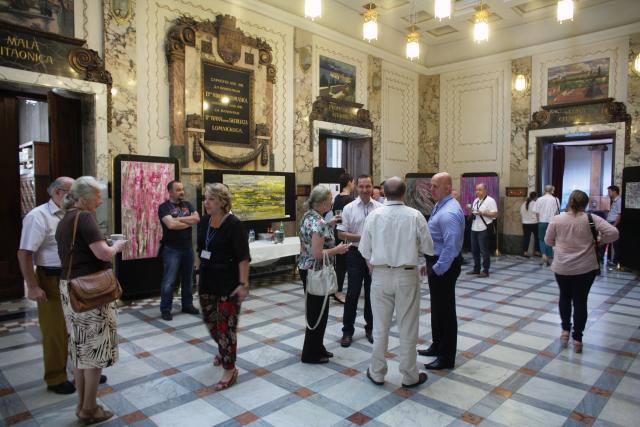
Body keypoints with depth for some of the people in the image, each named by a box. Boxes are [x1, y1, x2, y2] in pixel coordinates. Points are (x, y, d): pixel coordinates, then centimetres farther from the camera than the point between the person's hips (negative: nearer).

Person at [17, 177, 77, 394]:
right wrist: (32, 287, -18)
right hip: (52, 281, -7)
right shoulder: (38, 216, -13)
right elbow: (24, 254, -17)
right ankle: (56, 379, 24)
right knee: (56, 332, 6)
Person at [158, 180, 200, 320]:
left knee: (187, 279, 14)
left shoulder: (187, 205, 11)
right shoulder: (164, 207, -7)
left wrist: (179, 219, -14)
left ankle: (187, 305, 26)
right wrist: (189, 222, -9)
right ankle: (165, 309, 9)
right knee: (169, 281, -1)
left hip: (187, 248, 6)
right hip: (172, 249, -6)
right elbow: (171, 224, -22)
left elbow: (197, 218, -4)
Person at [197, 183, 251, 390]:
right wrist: (202, 271, 15)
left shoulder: (234, 224, -18)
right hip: (207, 280, 7)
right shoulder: (204, 222, 3)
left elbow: (243, 257, -19)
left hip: (228, 282, -7)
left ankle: (230, 370, 14)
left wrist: (243, 284, -22)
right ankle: (224, 350, 47)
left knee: (226, 325, 0)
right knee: (209, 319, 19)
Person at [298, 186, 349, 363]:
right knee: (318, 311, 4)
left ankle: (316, 348, 34)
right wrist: (338, 249, -13)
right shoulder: (318, 222, -23)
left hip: (306, 268, 10)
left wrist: (328, 224, 14)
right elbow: (317, 253, -27)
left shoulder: (308, 216, 6)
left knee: (315, 309, 20)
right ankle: (311, 354, 18)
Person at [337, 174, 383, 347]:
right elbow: (341, 234, -4)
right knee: (352, 294, 2)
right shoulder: (349, 208, -2)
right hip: (356, 254, -1)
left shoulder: (380, 208, 1)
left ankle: (370, 328, 29)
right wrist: (361, 238, -15)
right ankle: (347, 331, 16)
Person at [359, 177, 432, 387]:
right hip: (407, 276, -1)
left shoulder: (374, 216, -5)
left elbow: (365, 250, 0)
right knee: (408, 328, 11)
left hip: (381, 276, 1)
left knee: (380, 327, 13)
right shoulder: (415, 216, -10)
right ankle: (409, 376, 24)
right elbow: (428, 249, -3)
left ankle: (377, 373, 26)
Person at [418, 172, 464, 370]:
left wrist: (438, 269, -21)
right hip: (436, 262, 10)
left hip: (444, 266, -10)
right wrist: (430, 264, 17)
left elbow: (451, 246, -28)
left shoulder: (449, 212, -23)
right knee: (437, 307, 21)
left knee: (445, 309, 2)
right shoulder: (440, 206, 9)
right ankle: (438, 345, 39)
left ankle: (447, 358, 16)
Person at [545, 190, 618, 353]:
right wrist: (598, 241, 2)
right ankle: (577, 339, 13)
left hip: (562, 267, 1)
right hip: (586, 268, -1)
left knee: (565, 297, 22)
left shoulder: (557, 219, -5)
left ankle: (565, 330, 24)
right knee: (580, 301, 8)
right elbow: (613, 233, -13)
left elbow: (548, 240, 3)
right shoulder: (591, 219, -8)